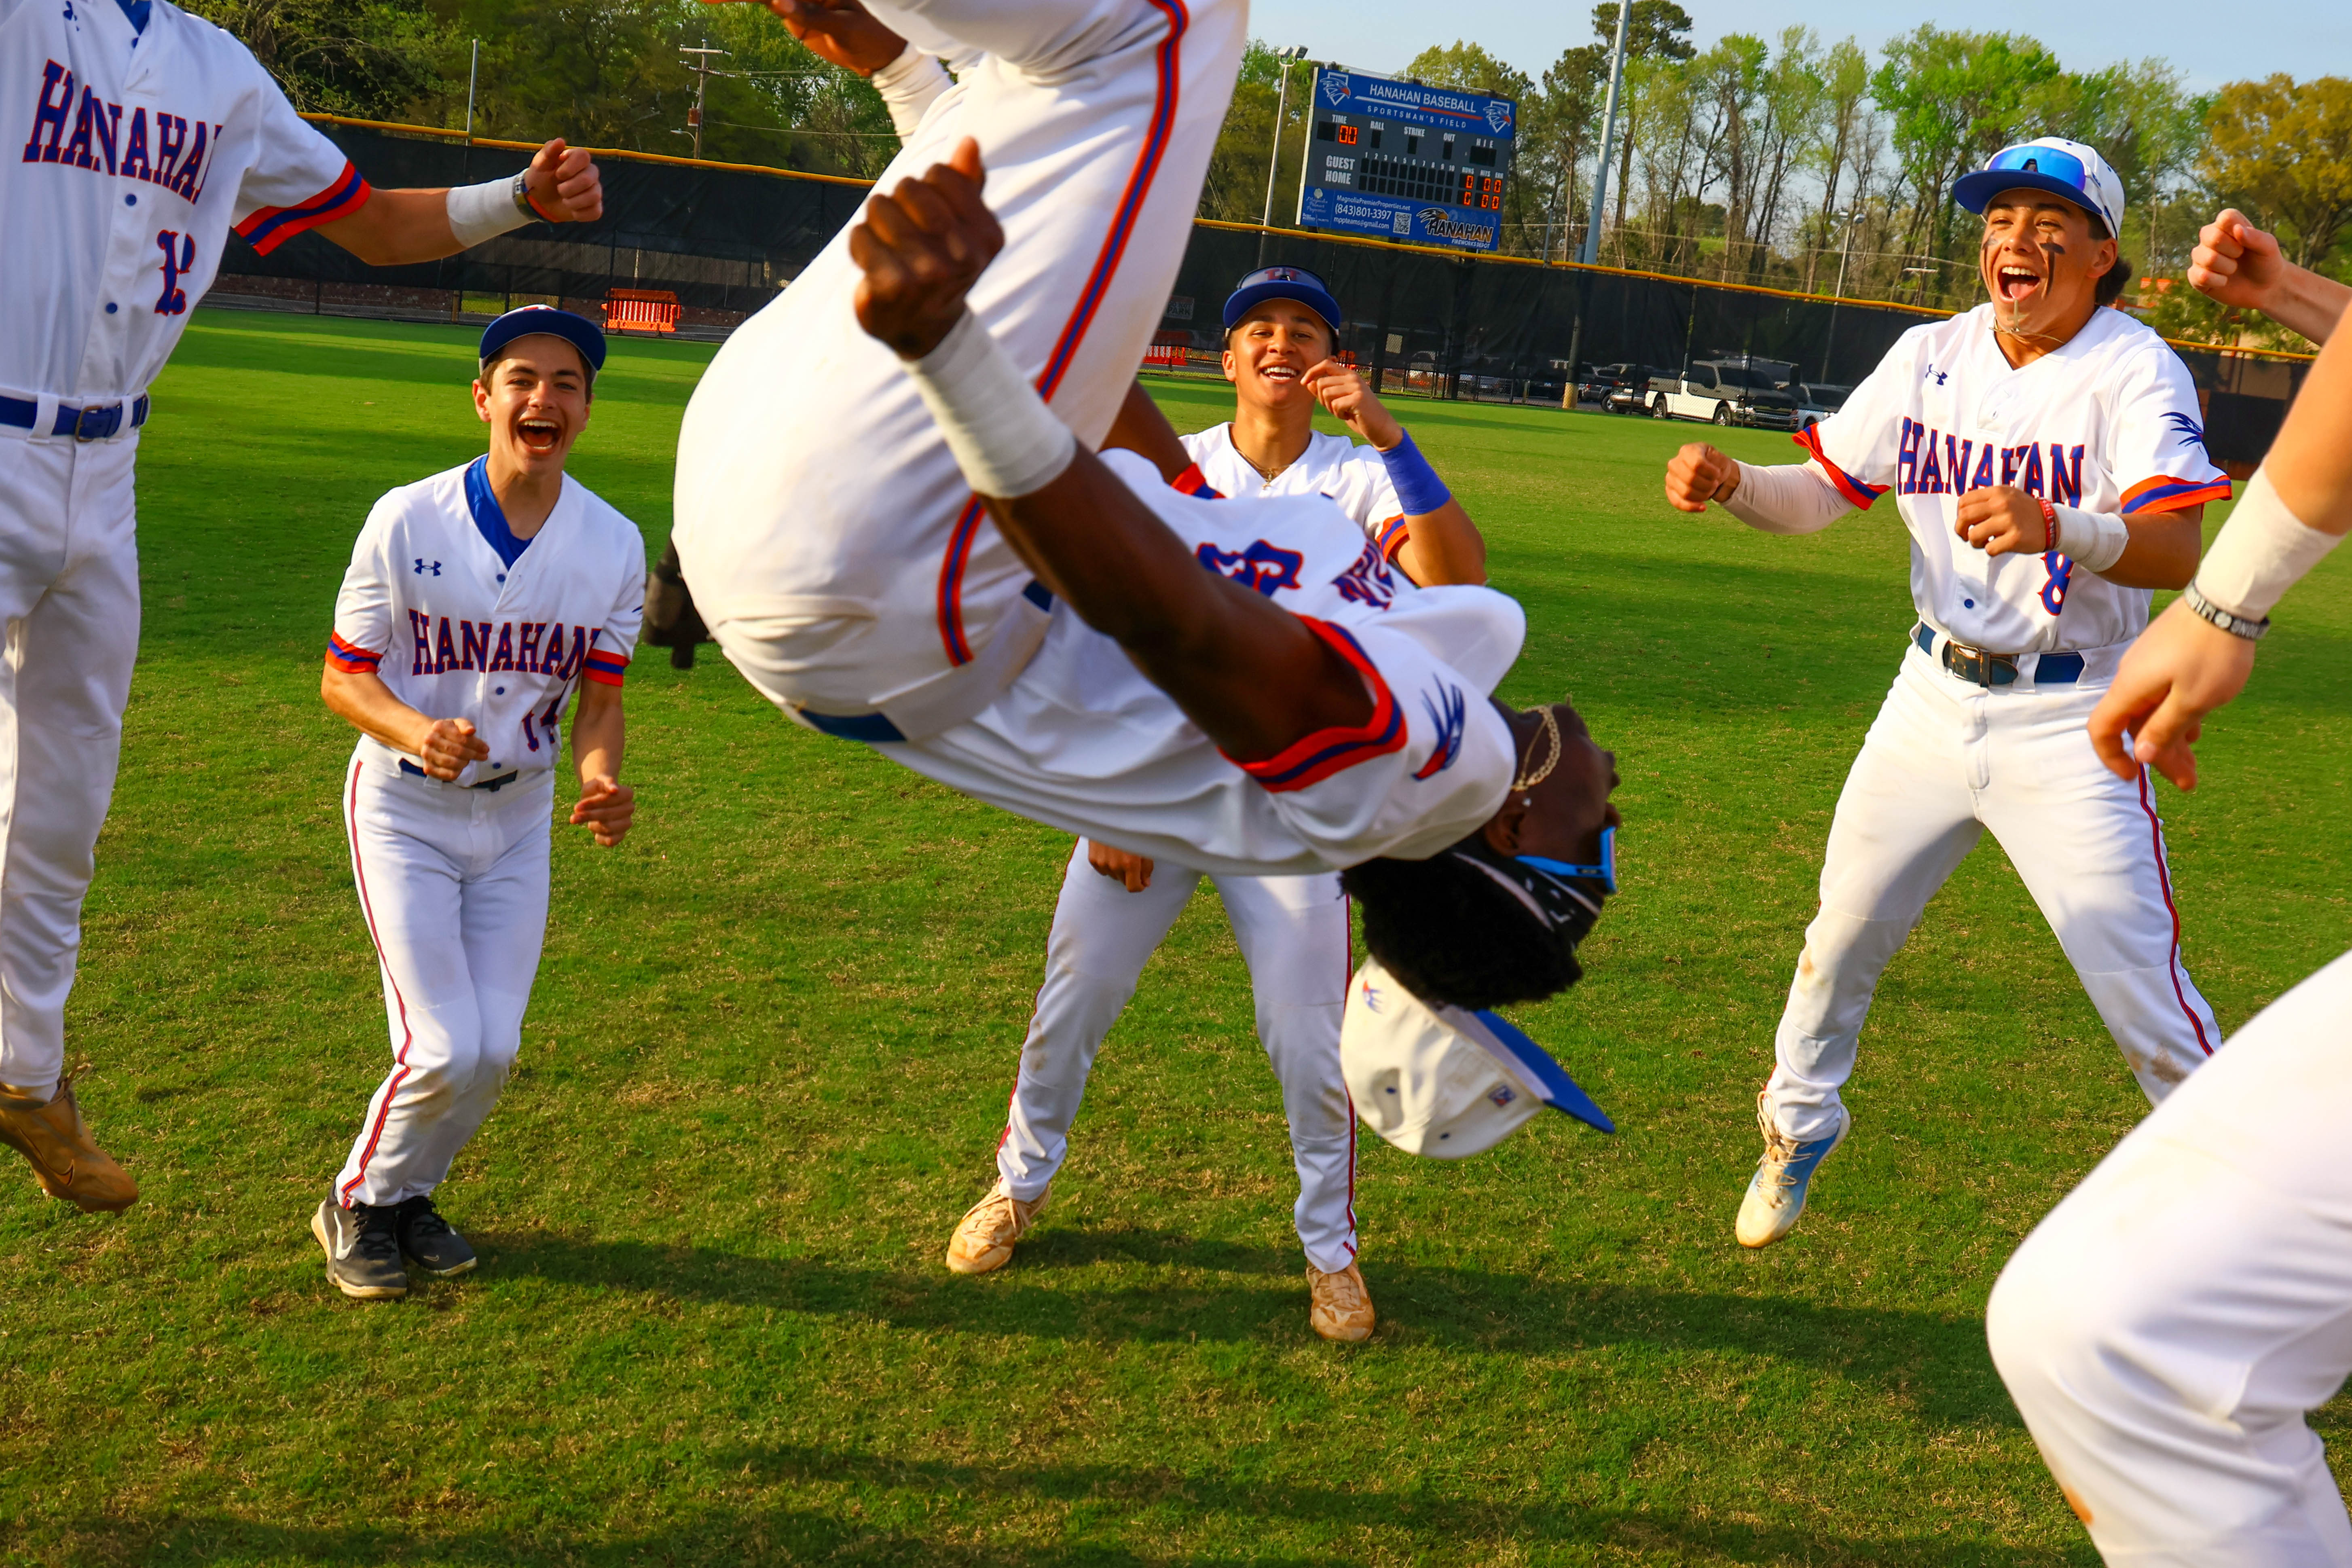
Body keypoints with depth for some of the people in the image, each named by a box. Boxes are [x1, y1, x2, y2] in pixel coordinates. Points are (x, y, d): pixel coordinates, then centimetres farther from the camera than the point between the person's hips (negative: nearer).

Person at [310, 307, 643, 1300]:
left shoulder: (613, 544, -6)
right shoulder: (408, 521, -15)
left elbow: (599, 697, -2)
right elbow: (342, 676, -10)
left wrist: (601, 779, -25)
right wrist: (416, 732, -31)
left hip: (520, 816, 4)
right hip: (406, 809, -3)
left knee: (495, 1053, 2)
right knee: (446, 1049, -12)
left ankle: (406, 1195, 31)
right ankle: (357, 1205, 17)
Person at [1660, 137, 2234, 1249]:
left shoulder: (2136, 371, -14)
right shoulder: (1934, 356, 2)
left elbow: (2178, 550, -28)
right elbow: (1819, 492, 3)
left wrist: (2057, 529, -48)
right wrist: (1728, 483, -19)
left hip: (2069, 726, -5)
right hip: (1934, 699, 5)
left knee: (2141, 987, -7)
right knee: (1845, 928, 14)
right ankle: (1799, 1123, 39)